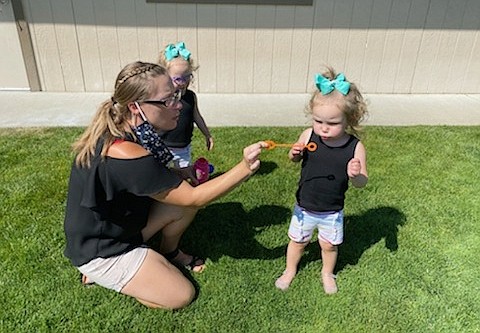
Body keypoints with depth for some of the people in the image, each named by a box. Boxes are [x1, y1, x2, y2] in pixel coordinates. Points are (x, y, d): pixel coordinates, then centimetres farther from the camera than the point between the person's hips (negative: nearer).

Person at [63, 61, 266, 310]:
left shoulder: (121, 130, -9)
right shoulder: (126, 157, -36)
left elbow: (156, 173, 7)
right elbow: (193, 197, -28)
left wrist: (183, 173, -11)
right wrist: (244, 169, -33)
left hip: (121, 221, 8)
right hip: (100, 250, -8)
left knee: (185, 195, -4)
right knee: (181, 296, -2)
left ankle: (168, 253, 20)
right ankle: (102, 274, 8)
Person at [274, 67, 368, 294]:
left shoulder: (355, 147, -21)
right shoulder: (309, 136, -18)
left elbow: (362, 182, -12)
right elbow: (295, 159, 0)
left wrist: (355, 175, -35)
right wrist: (294, 154, -23)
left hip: (332, 212, -1)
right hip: (304, 207, 1)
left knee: (329, 245, 22)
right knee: (297, 241, 22)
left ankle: (327, 273, 53)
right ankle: (290, 271, 50)